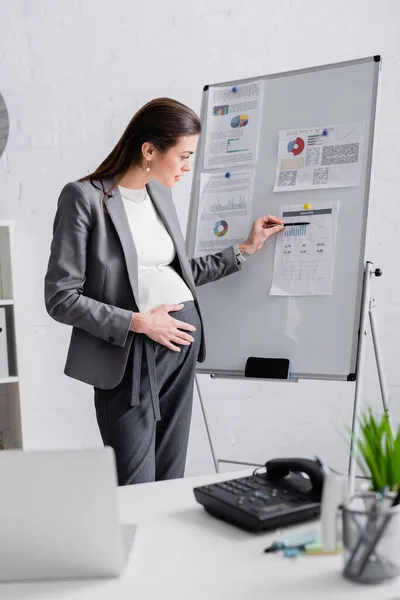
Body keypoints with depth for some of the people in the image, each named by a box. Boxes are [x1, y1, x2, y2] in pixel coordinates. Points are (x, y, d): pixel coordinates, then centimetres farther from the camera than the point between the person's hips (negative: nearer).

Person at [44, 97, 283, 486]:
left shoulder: (159, 192, 11)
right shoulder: (84, 197, -10)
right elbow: (61, 298, -11)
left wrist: (246, 249, 19)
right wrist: (138, 322, -15)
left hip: (181, 338, 7)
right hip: (130, 351, -6)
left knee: (170, 477, 12)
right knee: (134, 491, 0)